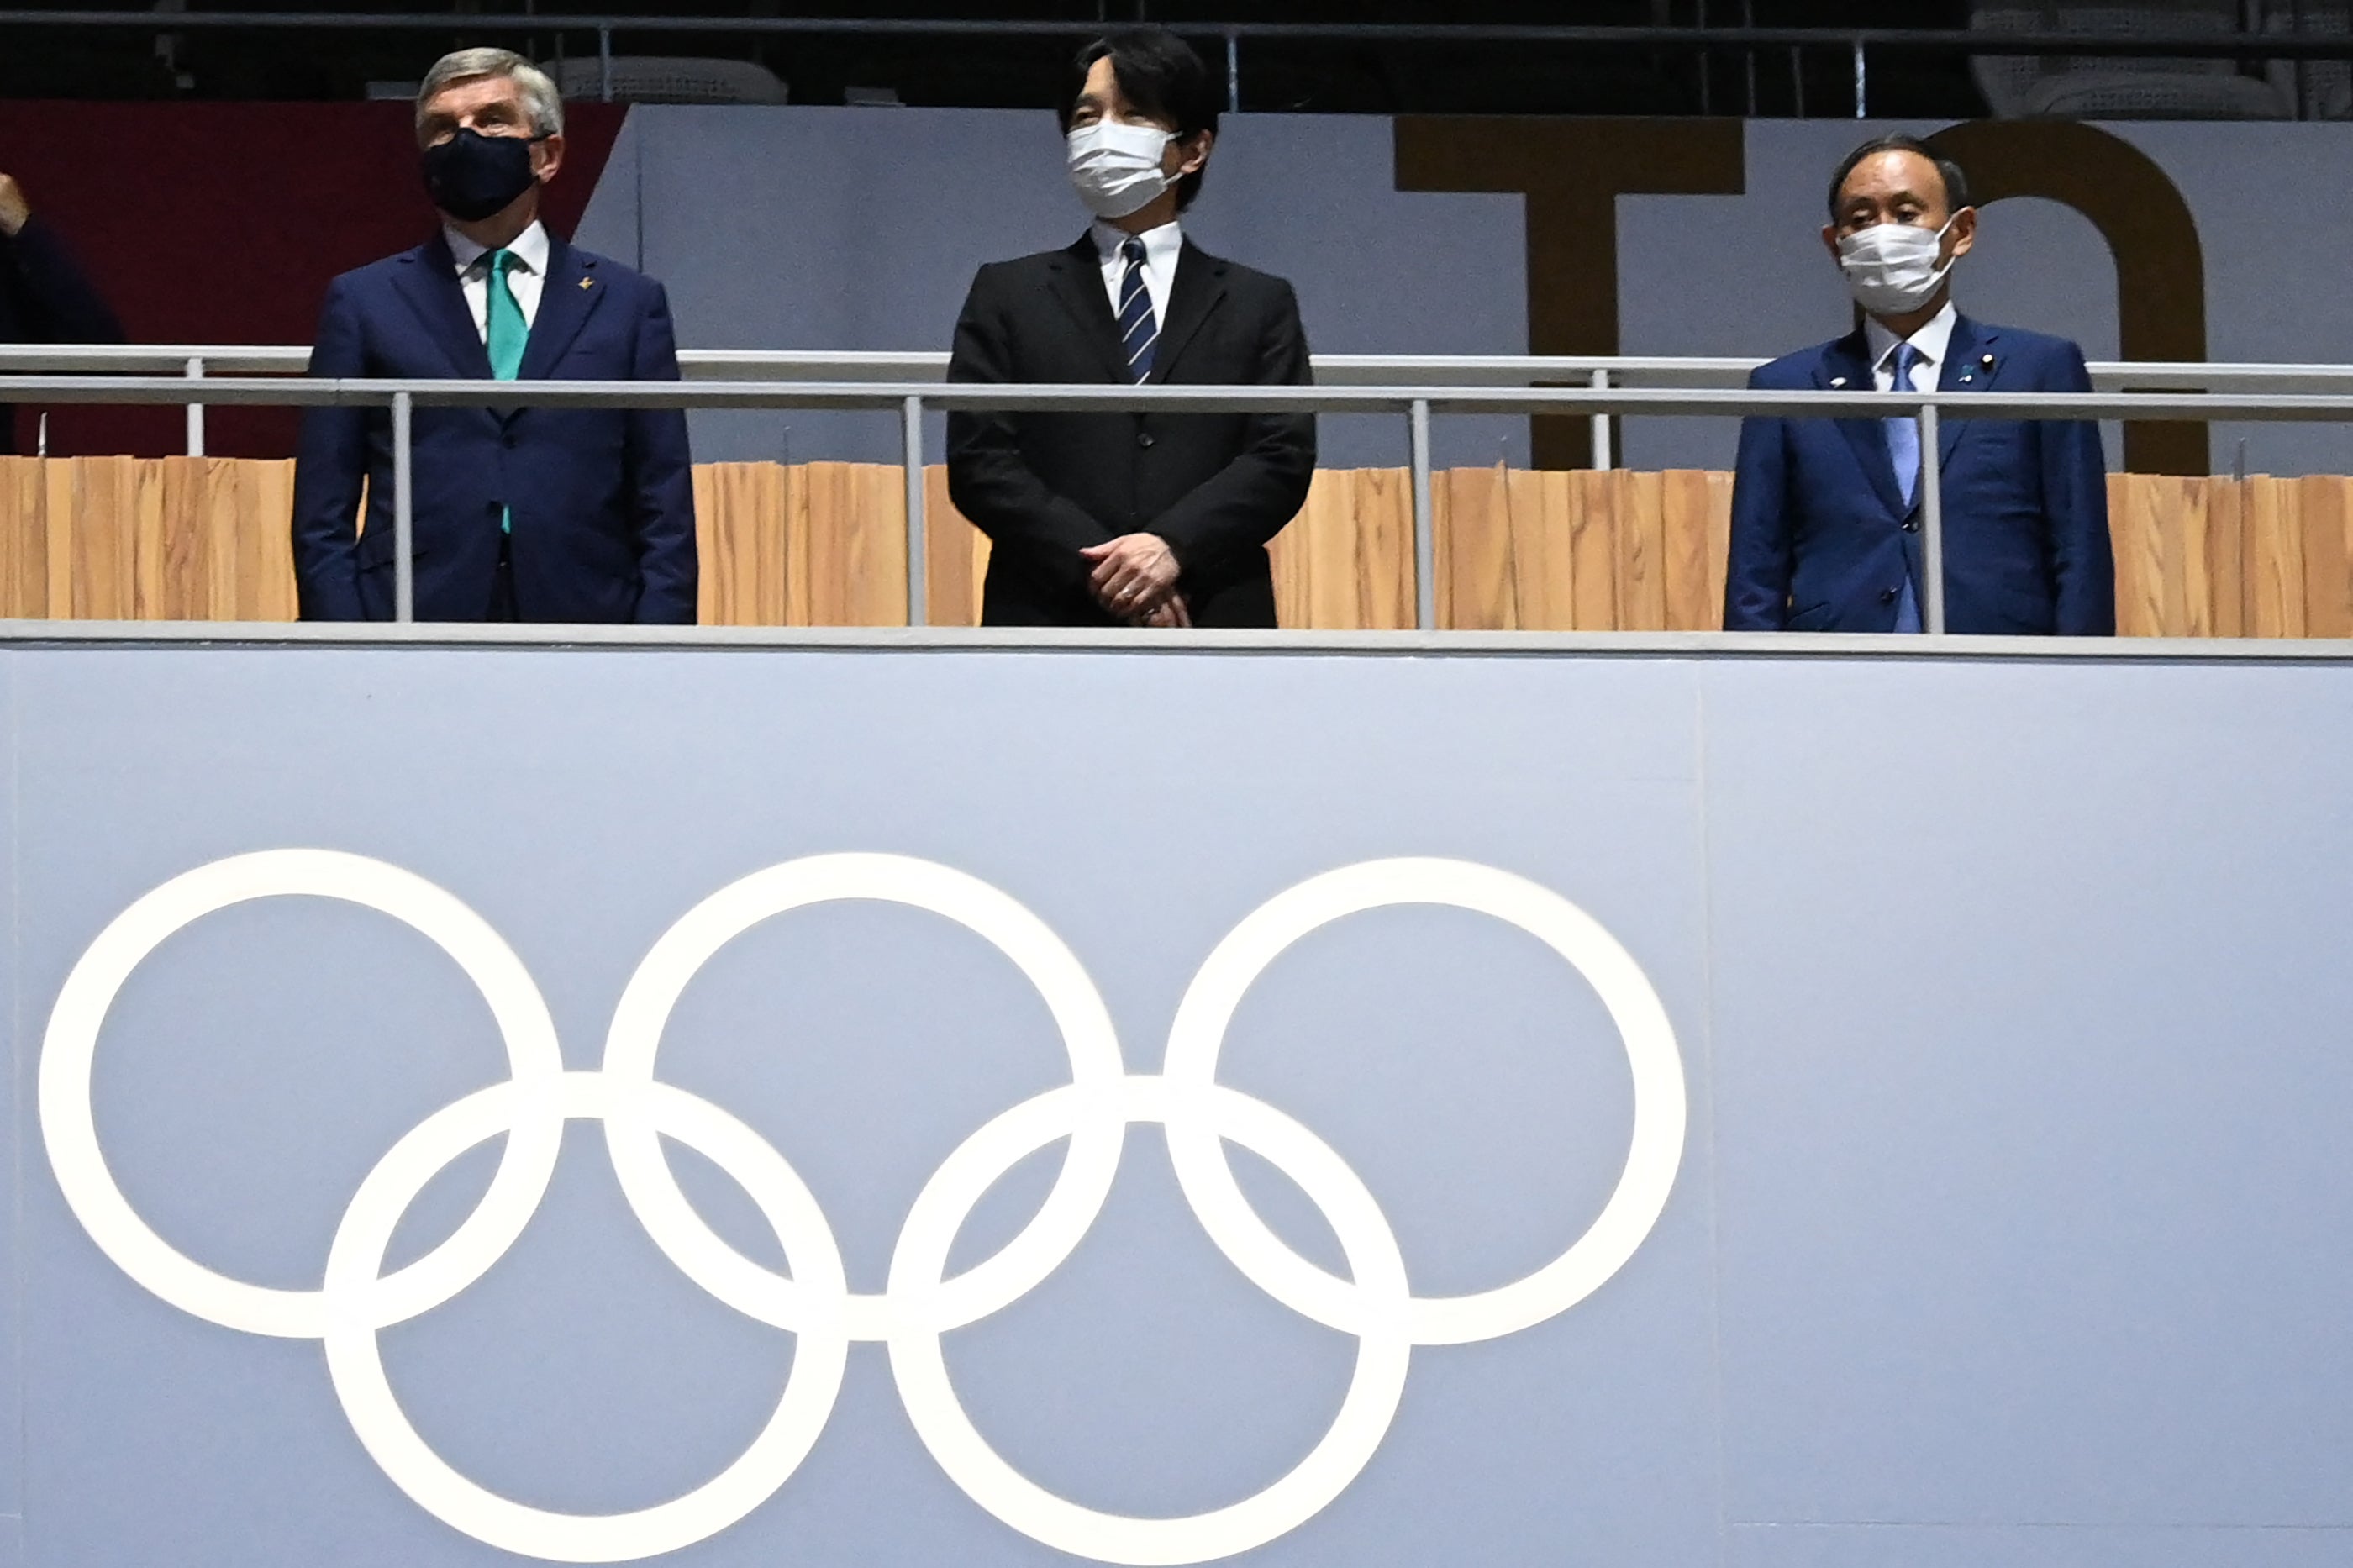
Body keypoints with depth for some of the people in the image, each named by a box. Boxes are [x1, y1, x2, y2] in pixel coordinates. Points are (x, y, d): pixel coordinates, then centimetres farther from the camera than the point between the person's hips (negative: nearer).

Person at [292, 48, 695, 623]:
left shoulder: (628, 304, 13)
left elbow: (665, 516, 9)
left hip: (583, 621, 1)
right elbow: (323, 518, 8)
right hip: (412, 640, -1)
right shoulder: (364, 302, 12)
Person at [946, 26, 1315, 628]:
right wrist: (1094, 568, -9)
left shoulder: (1258, 304, 16)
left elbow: (1283, 460, 4)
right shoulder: (1009, 296, 15)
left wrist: (1174, 547, -13)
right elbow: (978, 462, 5)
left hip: (1214, 624, 0)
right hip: (1050, 622, 0)